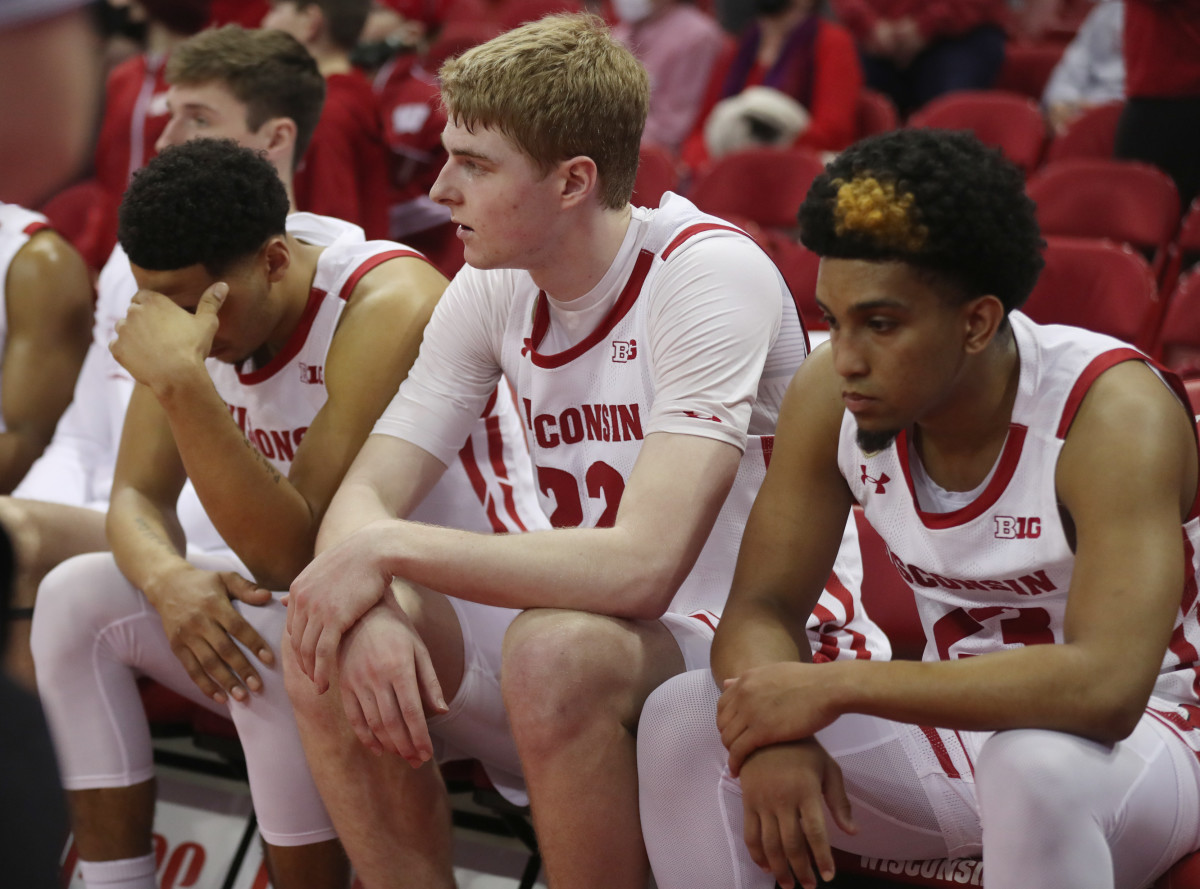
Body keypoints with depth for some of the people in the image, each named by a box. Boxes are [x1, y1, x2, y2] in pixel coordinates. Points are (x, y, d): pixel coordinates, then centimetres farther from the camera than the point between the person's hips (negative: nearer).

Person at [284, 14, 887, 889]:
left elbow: (640, 567, -30)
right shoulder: (494, 289, 2)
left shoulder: (711, 273, -20)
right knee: (328, 640, -14)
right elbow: (364, 496, -1)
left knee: (556, 648, -36)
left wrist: (386, 549, -26)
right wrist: (366, 608, -25)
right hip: (601, 632, 7)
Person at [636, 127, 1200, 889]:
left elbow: (1105, 687, -37)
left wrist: (834, 688, -36)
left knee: (1035, 766, -40)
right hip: (959, 725, 6)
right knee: (684, 719, -13)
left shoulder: (1113, 411, -26)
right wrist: (776, 729, -30)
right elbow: (763, 607, -5)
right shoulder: (830, 395, -9)